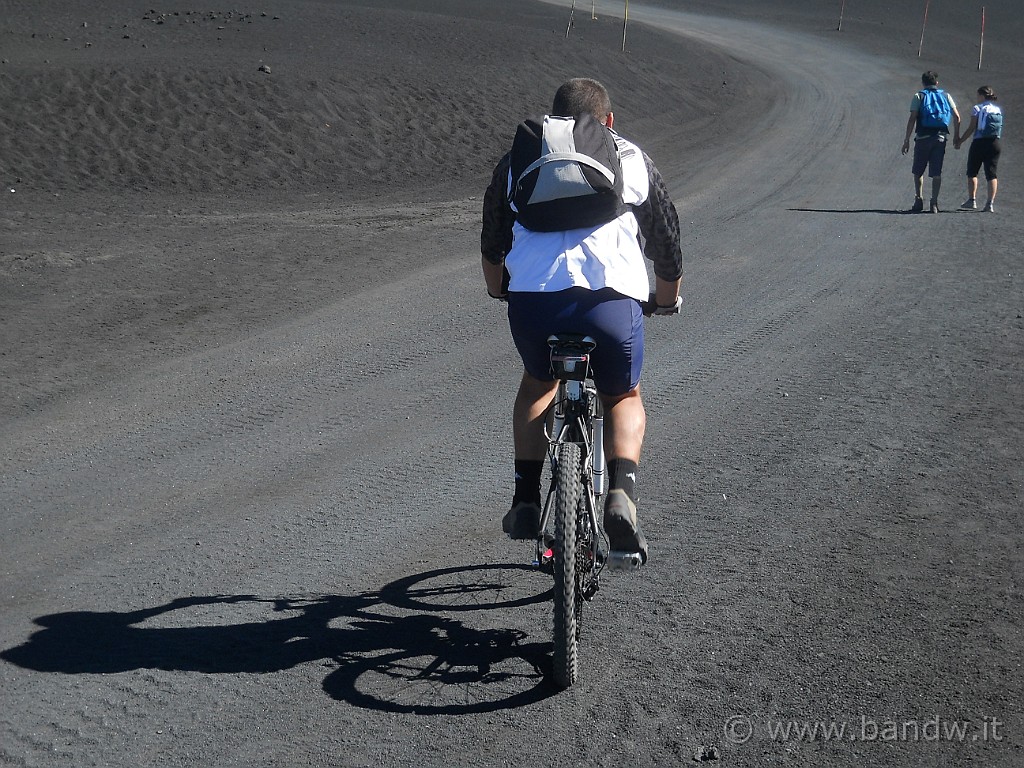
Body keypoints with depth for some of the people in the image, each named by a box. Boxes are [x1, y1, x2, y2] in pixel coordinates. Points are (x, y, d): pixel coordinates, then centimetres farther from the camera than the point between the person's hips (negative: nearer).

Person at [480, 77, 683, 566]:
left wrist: (498, 290, 53)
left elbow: (492, 244, 34)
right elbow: (668, 249, 30)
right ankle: (621, 494, 0)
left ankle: (526, 501, 23)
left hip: (532, 299, 1)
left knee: (538, 383, 32)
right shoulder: (633, 159, 24)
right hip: (612, 300, -1)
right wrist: (666, 301, 48)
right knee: (624, 398, 25)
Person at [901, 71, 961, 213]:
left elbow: (912, 119, -6)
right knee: (936, 173, 5)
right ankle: (934, 203, 0)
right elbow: (957, 117, 6)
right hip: (940, 137, 2)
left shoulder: (919, 96, 3)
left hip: (923, 137, -2)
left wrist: (906, 140, -5)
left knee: (918, 171, 10)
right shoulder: (946, 96, 11)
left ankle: (919, 200, 0)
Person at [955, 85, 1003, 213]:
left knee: (972, 172, 9)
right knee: (991, 173, 3)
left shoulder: (977, 108, -3)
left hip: (979, 143, -4)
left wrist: (960, 141, 1)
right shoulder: (998, 110, 11)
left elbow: (971, 128, -6)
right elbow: (999, 129, 7)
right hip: (994, 144, 4)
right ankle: (990, 203, -4)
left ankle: (972, 200, 1)